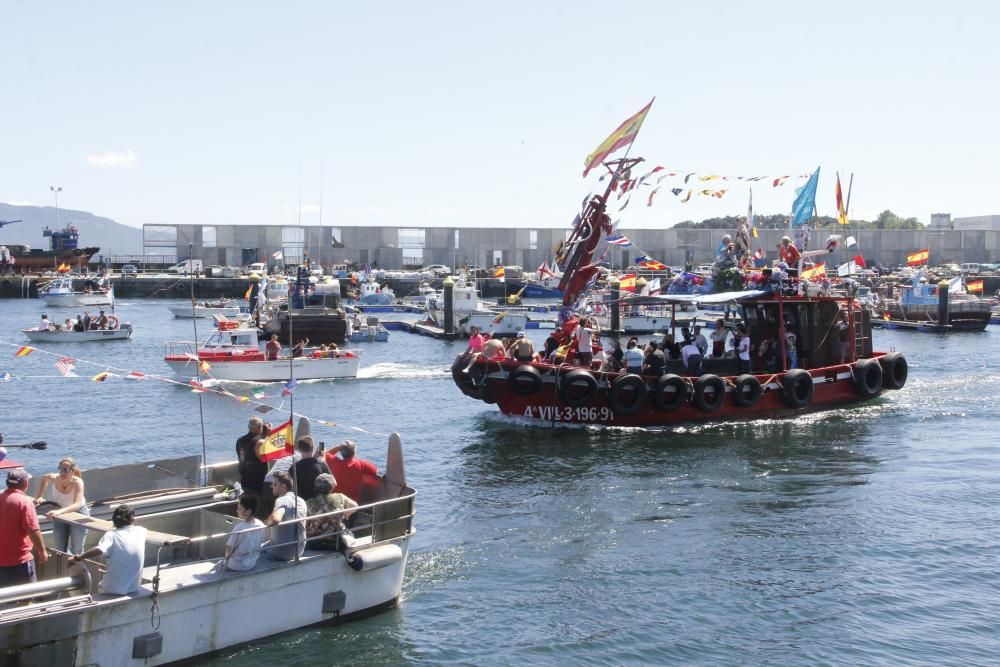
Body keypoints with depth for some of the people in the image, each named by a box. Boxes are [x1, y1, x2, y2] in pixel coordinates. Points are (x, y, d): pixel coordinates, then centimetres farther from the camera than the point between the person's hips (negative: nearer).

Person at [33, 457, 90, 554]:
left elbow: (77, 505, -44)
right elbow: (44, 478, 4)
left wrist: (59, 511, -59)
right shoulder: (53, 478, -23)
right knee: (58, 549, 8)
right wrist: (40, 496, -7)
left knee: (76, 550, -4)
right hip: (60, 513, 4)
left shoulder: (77, 482, -32)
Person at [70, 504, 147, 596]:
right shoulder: (140, 531, -1)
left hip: (113, 590, -3)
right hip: (133, 589, 3)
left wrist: (76, 558, -21)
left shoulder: (111, 535, -12)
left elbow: (99, 550, -30)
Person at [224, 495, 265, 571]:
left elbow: (228, 552, -18)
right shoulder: (261, 525, -11)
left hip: (237, 567, -6)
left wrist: (227, 555, 3)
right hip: (253, 564, 6)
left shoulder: (239, 528, -28)